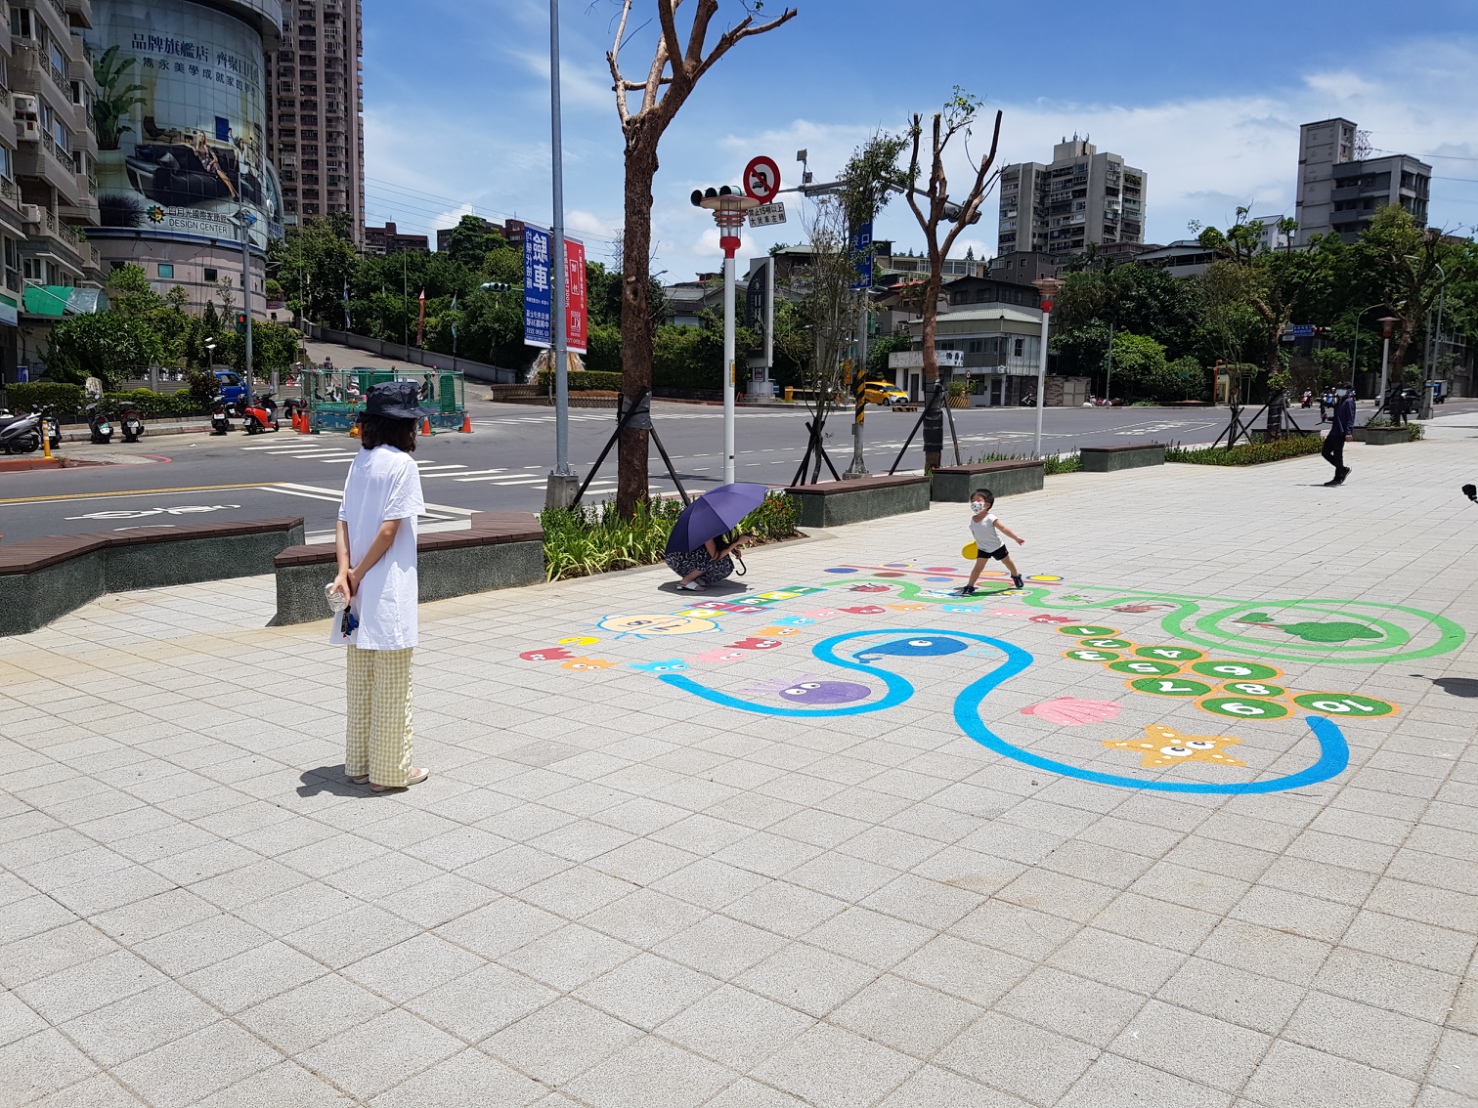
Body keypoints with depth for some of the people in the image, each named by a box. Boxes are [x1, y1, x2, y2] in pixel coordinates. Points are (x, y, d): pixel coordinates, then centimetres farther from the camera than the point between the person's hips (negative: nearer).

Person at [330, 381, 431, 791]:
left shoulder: (360, 460, 9)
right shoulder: (401, 464, -13)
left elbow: (343, 522, 4)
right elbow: (389, 529, -18)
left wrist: (345, 572, -5)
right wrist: (356, 575, -10)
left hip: (360, 593, 8)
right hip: (388, 593, -8)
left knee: (360, 681, 16)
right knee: (393, 686, 3)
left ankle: (359, 764, 26)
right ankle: (391, 770, 12)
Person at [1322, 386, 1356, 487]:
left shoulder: (1349, 402, -9)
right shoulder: (1339, 402, 18)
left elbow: (1350, 418, -17)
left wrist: (1348, 432, -25)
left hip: (1341, 433, -10)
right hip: (1334, 432, 10)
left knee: (1337, 455, -4)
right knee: (1325, 452, 9)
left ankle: (1338, 478, 4)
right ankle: (1343, 469, 20)